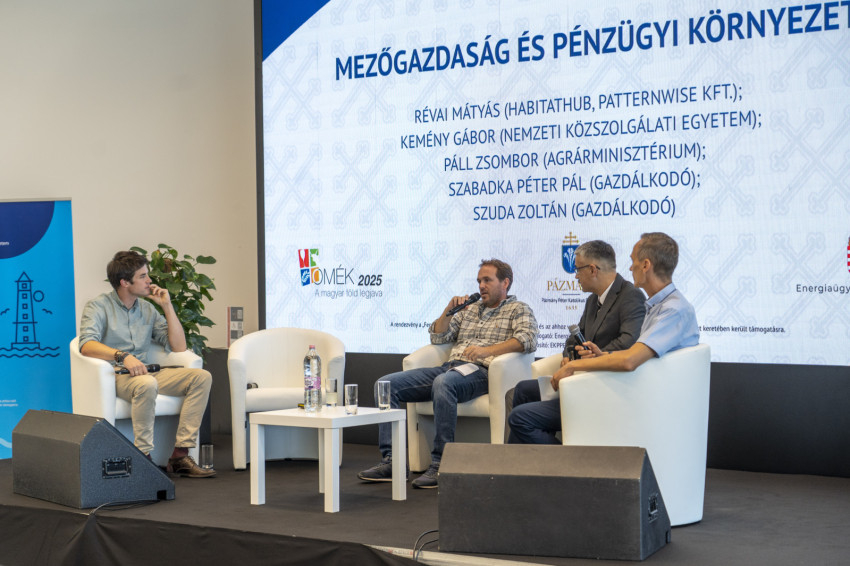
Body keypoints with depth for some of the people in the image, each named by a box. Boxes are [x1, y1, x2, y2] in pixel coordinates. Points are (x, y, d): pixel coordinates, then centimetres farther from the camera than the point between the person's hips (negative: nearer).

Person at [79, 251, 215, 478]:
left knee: (202, 377, -14)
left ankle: (180, 455, -20)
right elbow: (86, 344, -18)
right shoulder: (98, 306, 1)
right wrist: (122, 356, -33)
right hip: (116, 375, -6)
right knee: (146, 384, -40)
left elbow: (178, 347, 14)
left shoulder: (147, 309, 18)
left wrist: (167, 306, 8)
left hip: (147, 372, 6)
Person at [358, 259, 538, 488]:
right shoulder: (469, 309, 30)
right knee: (386, 384, -10)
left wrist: (488, 350, -22)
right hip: (449, 366, 7)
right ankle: (390, 459, -16)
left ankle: (440, 464, -36)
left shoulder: (518, 310, 10)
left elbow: (529, 339, -10)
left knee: (443, 383, -41)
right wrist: (449, 311, 9)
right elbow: (437, 337, 26)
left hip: (480, 371, -7)